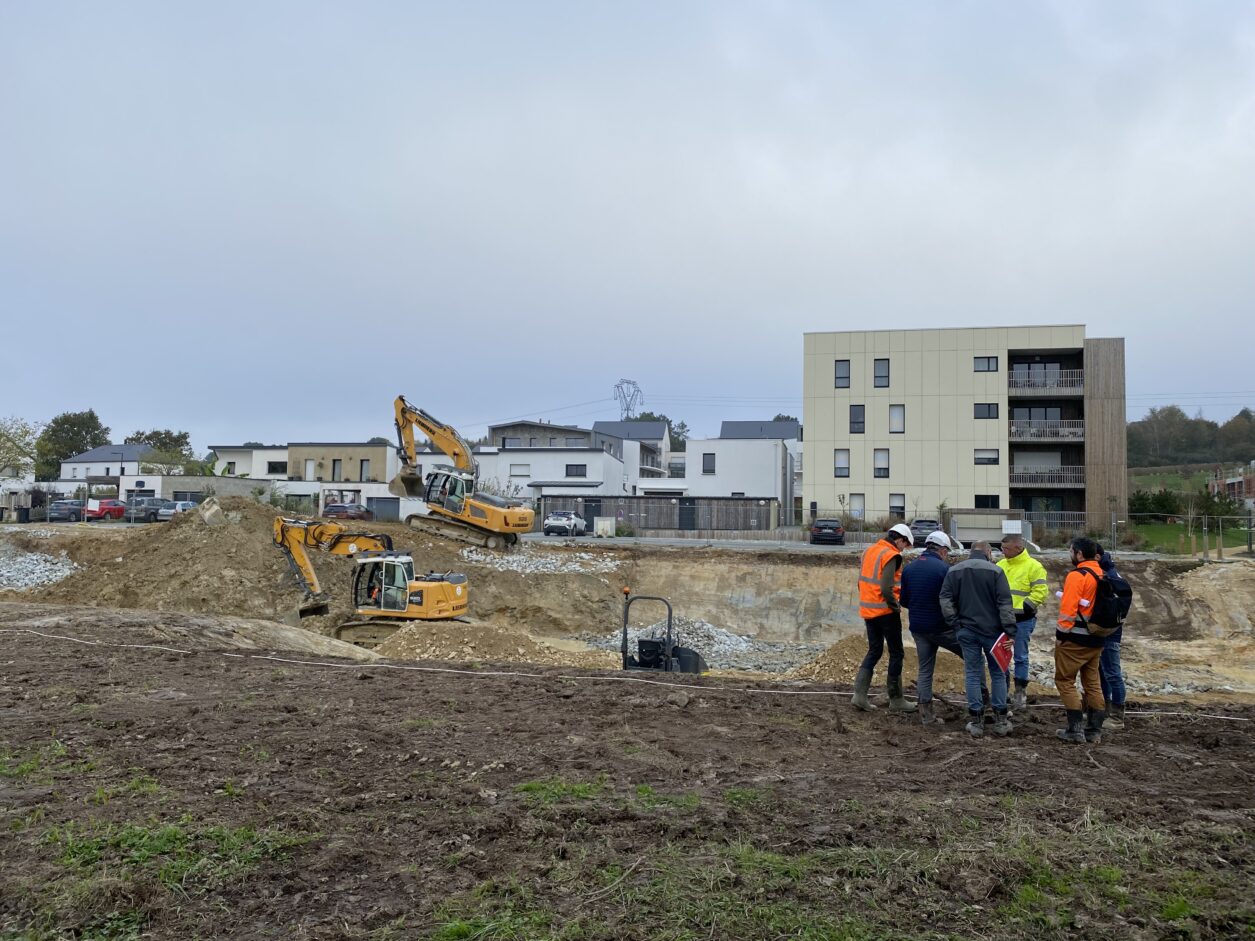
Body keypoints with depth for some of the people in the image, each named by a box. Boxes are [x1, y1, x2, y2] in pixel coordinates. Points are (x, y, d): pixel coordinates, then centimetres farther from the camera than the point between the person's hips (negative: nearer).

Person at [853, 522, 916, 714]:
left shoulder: (869, 550, 10)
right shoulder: (891, 555, -15)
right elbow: (886, 588, -23)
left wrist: (869, 602, 15)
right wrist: (896, 606, -10)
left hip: (867, 610, 7)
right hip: (885, 610, -7)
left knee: (874, 651, 15)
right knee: (896, 653, 5)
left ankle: (860, 693, 6)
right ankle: (896, 700, 10)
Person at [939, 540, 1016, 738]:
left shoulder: (954, 571, 3)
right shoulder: (995, 571, -7)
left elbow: (945, 600, -2)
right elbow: (1005, 604, -11)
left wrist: (955, 624, 0)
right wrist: (1010, 631, -10)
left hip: (966, 631, 2)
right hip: (991, 630, -2)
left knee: (972, 673, 7)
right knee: (998, 673, 10)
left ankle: (975, 721, 8)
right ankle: (1001, 719, 14)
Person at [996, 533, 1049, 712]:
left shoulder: (1033, 566, -8)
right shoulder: (1000, 565, 10)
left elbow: (1041, 591, -14)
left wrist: (1025, 607, -18)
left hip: (1022, 620, -5)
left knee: (1021, 657, 4)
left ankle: (1020, 693, 14)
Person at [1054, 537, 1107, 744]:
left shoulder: (1077, 575, -16)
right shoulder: (1102, 575, 9)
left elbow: (1068, 609, -21)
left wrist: (1060, 635, -13)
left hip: (1074, 640, -8)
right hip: (1096, 639, 8)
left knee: (1065, 681, 1)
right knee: (1093, 683, 14)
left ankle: (1075, 729, -2)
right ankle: (1095, 730, 17)